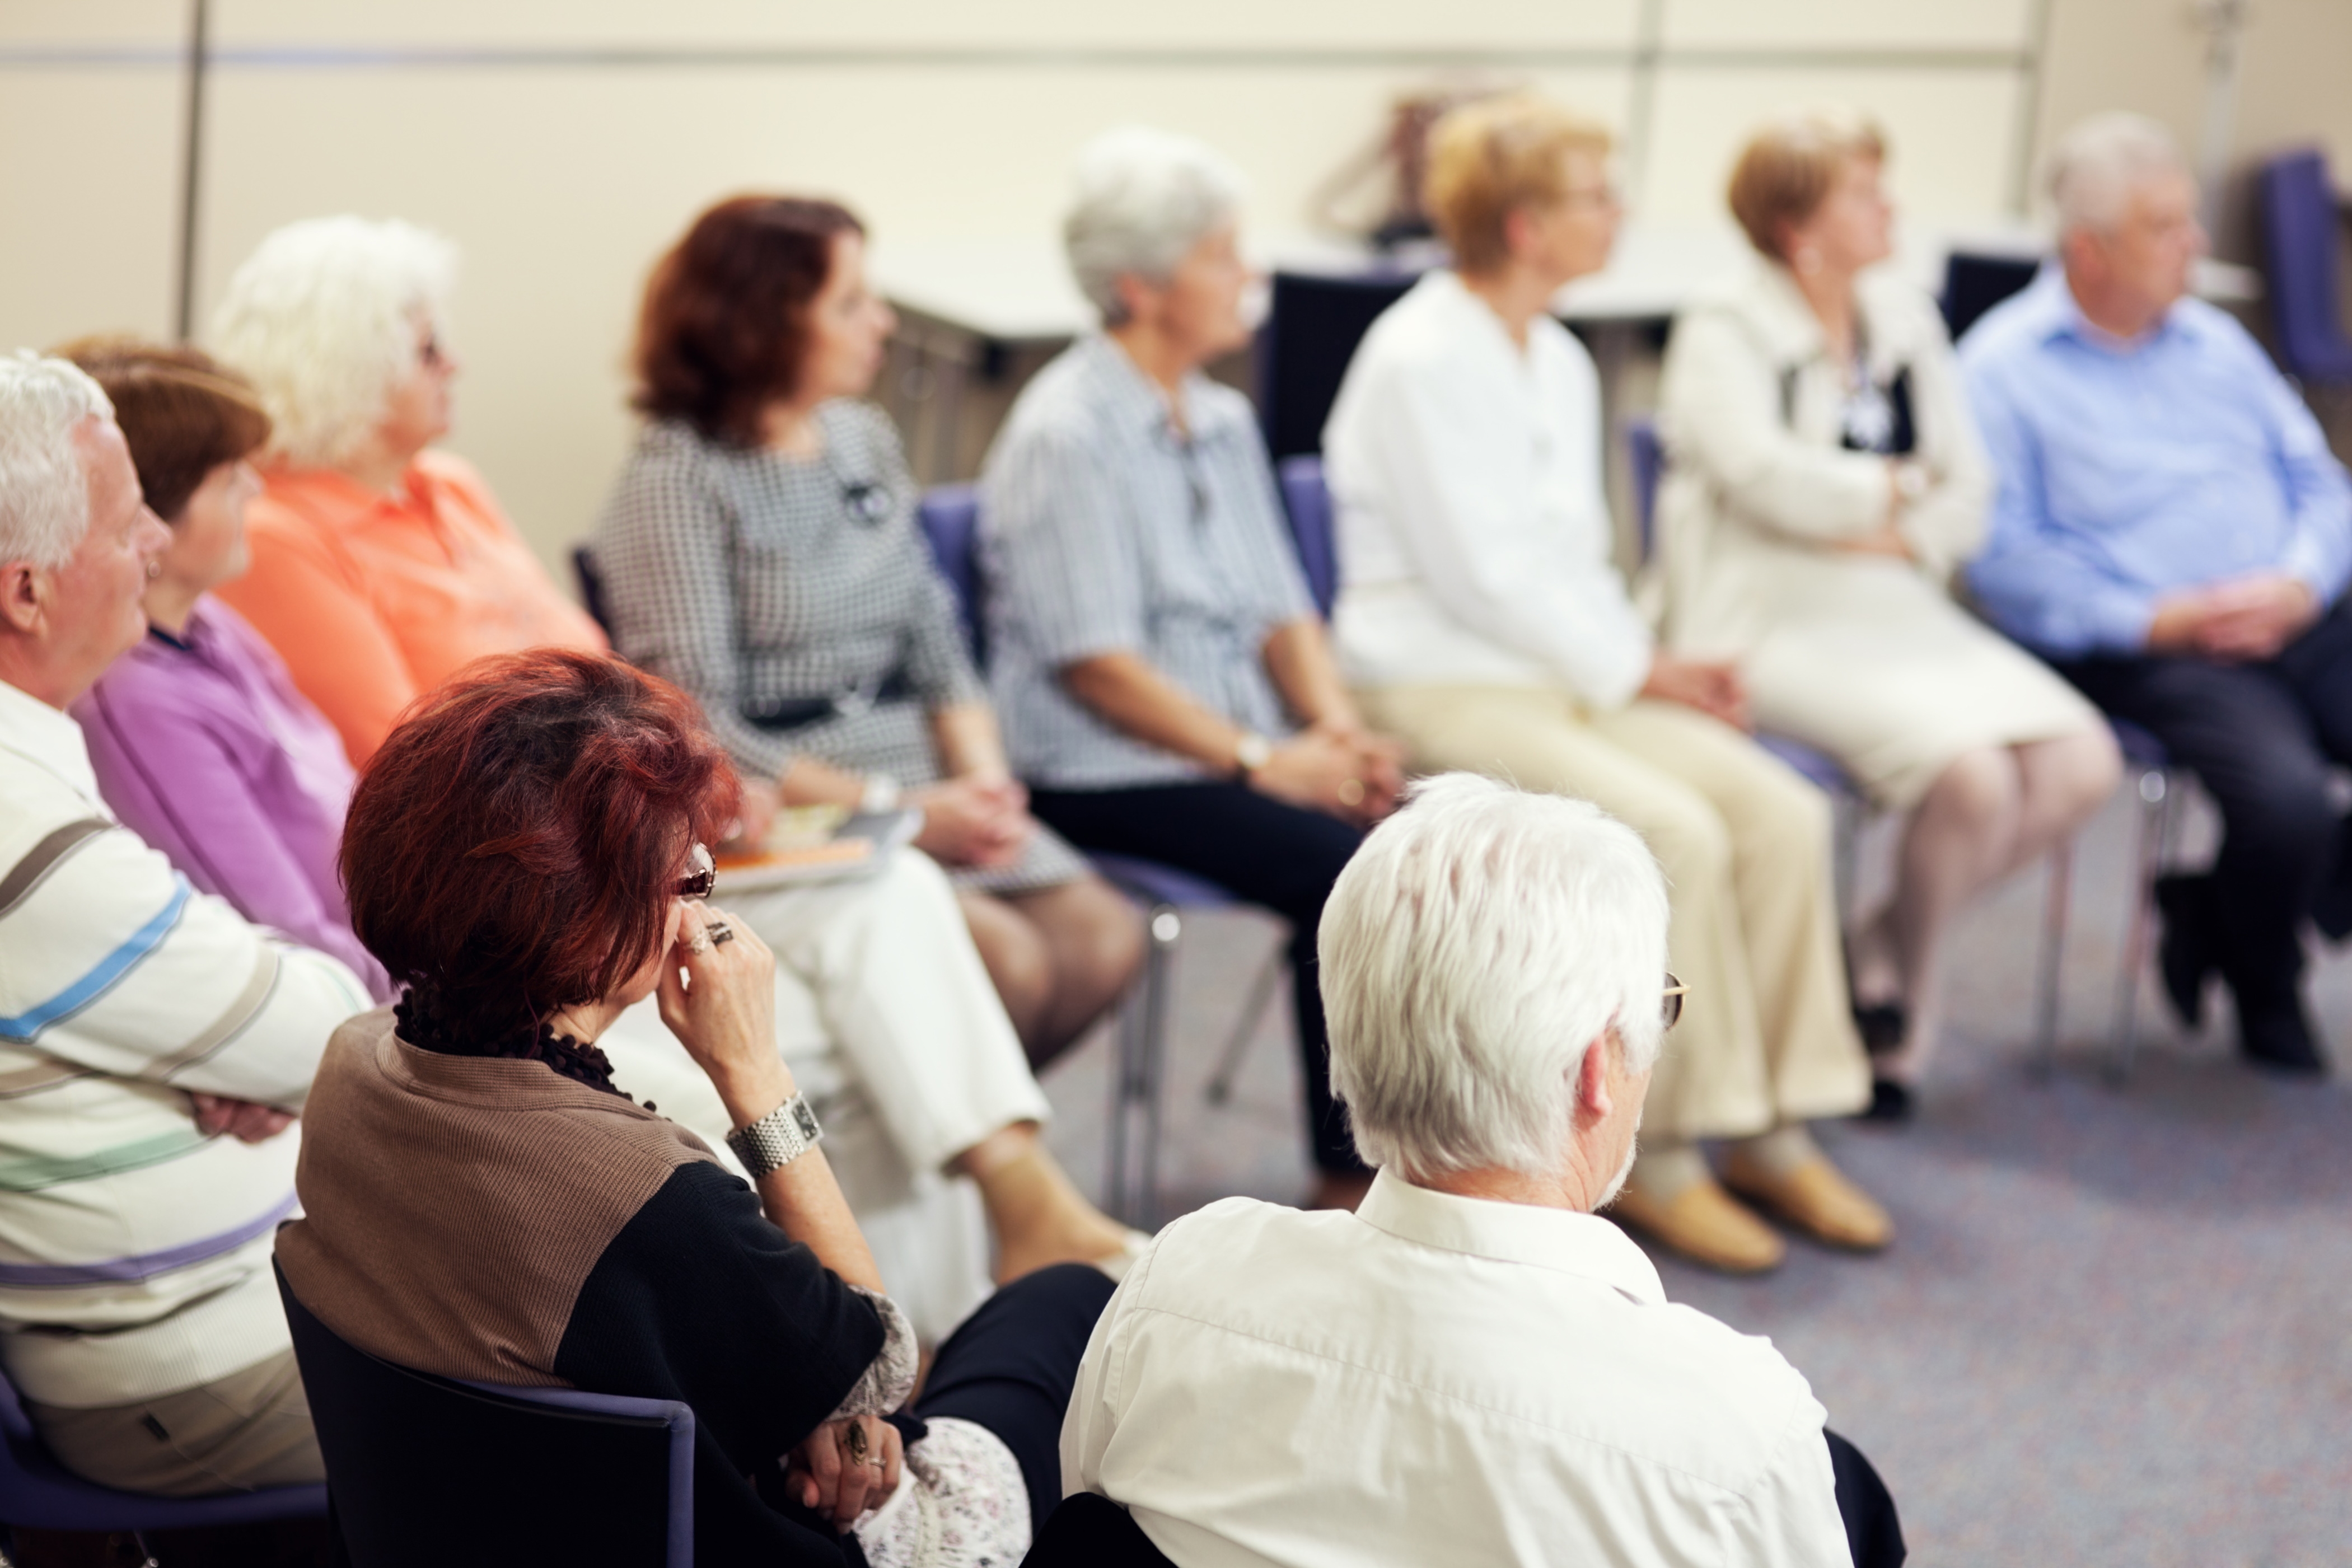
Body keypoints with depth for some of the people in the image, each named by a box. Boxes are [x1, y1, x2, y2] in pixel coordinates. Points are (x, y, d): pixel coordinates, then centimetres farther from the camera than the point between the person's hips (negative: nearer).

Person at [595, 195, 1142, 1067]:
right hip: (777, 818, -7)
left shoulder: (864, 441, 13)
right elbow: (697, 725, -15)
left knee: (1103, 938, -14)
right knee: (1008, 958, -24)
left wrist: (981, 774, -5)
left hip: (919, 787, 7)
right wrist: (902, 813, -19)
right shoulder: (677, 479, -9)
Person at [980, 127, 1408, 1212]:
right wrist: (1262, 760, -16)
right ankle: (1352, 1179, -16)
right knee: (1343, 867, -27)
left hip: (1242, 753, 8)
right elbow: (1094, 662, -15)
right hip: (1110, 778, -8)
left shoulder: (1225, 421, 16)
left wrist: (1337, 729, -1)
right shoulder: (1065, 436, -10)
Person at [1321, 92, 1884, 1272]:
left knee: (1778, 812, -12)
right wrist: (1636, 669, -12)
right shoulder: (1419, 359, -12)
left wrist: (1654, 664, 2)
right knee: (1670, 833, -28)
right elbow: (1478, 573, -16)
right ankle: (1653, 1158, -17)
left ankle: (1773, 1131, -5)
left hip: (1572, 674, 8)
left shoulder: (1560, 361, 15)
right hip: (1441, 686, -8)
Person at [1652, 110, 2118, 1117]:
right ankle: (1906, 986, -1)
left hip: (1897, 609, 7)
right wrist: (1903, 489, -3)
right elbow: (1766, 475, -19)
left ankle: (1882, 953, 3)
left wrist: (1886, 534, -7)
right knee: (1970, 775, -29)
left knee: (2080, 761, -16)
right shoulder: (1723, 329, -2)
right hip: (1772, 619, -7)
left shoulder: (1904, 320, 17)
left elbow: (1968, 503, 14)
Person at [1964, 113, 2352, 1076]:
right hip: (2144, 657, -6)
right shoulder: (2003, 368, 1)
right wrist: (2153, 620, -16)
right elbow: (2004, 558, -8)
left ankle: (2217, 915, 5)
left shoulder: (2214, 342, 21)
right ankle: (2265, 996, 2)